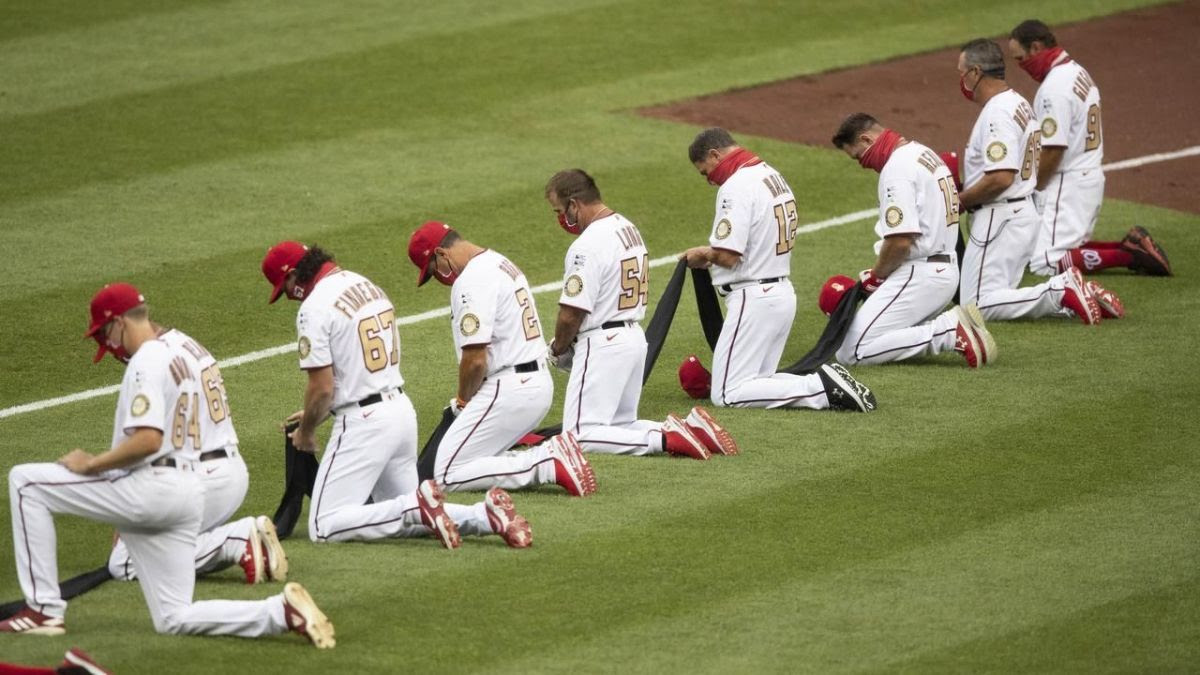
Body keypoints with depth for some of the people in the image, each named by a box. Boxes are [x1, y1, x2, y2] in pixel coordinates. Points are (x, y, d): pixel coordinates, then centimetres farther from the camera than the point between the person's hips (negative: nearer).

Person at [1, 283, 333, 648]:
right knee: (174, 620, 10)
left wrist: (92, 465, -12)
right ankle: (281, 612, -9)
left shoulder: (147, 361, -11)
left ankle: (45, 610, -6)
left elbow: (148, 440, -23)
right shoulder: (184, 357, 20)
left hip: (151, 487, -9)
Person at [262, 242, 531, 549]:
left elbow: (322, 388, -15)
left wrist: (305, 433, 3)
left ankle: (419, 505, -20)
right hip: (402, 410, 9)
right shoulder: (368, 286, 14)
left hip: (363, 421, -9)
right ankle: (487, 514, -1)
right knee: (406, 517, 21)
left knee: (324, 527, -7)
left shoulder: (315, 307, -13)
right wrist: (316, 414, 25)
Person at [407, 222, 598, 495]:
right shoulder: (501, 263, 18)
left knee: (447, 474, -9)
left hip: (509, 389, -10)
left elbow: (475, 357, -21)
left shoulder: (472, 281, -15)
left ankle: (550, 464, -17)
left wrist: (463, 400, -1)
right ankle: (552, 455, 2)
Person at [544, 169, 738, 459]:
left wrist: (558, 349, 1)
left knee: (581, 435, -10)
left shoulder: (587, 246, -19)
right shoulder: (629, 229, 12)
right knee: (620, 426, 19)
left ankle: (664, 438, -23)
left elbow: (572, 313, -19)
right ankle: (691, 427, 1)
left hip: (602, 345, -10)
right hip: (635, 337, 10)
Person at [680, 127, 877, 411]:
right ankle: (831, 387, 0)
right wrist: (711, 252, 14)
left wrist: (703, 255, -1)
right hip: (783, 294, 10)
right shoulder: (773, 176, 14)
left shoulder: (735, 187, -16)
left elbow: (728, 256, -22)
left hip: (753, 299, -10)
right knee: (757, 380, 18)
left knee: (727, 394, -8)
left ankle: (822, 388, -17)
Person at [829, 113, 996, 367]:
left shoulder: (897, 168, -15)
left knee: (852, 351, -15)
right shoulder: (924, 153, 17)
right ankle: (951, 325, 2)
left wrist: (875, 275, -5)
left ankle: (950, 332, -16)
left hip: (920, 276, -10)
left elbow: (901, 240, -23)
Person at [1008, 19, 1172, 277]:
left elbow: (1053, 150, -22)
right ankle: (1131, 246, 6)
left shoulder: (1055, 86, -19)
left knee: (1044, 264, -13)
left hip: (1068, 185, -10)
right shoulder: (1078, 73, 13)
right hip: (1090, 177, 10)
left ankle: (1130, 255, -16)